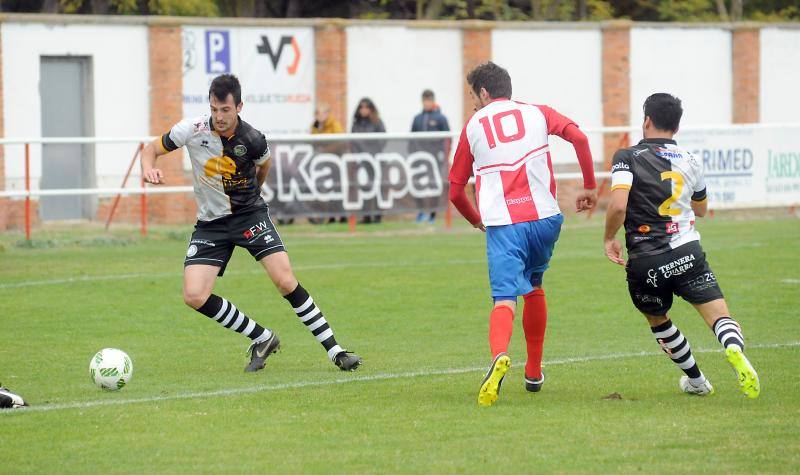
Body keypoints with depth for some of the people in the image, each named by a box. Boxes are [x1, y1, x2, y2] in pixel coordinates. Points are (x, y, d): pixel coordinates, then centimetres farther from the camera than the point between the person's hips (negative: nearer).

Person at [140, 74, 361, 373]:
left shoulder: (252, 140, -16)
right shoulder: (193, 130, -14)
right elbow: (152, 149, -1)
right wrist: (149, 168, -23)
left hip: (250, 214, -2)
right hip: (210, 223, 2)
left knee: (285, 281, -18)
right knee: (194, 296, -14)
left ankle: (335, 351, -8)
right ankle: (262, 339, 3)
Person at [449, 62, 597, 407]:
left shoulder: (472, 127, 13)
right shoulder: (537, 114, 15)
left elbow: (455, 191, 16)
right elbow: (578, 137, -2)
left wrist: (475, 220, 35)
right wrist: (590, 187, 8)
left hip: (502, 223, -2)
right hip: (544, 217, 3)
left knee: (505, 297, -12)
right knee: (534, 287, 24)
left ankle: (499, 356, -43)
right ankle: (534, 373, 30)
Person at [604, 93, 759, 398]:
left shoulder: (627, 158, -3)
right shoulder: (690, 161, 13)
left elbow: (618, 205, -18)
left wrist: (609, 239, -1)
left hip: (644, 264, -1)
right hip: (687, 253, 1)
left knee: (658, 321, 25)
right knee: (720, 317, -5)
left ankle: (696, 381, 34)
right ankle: (735, 350, -39)